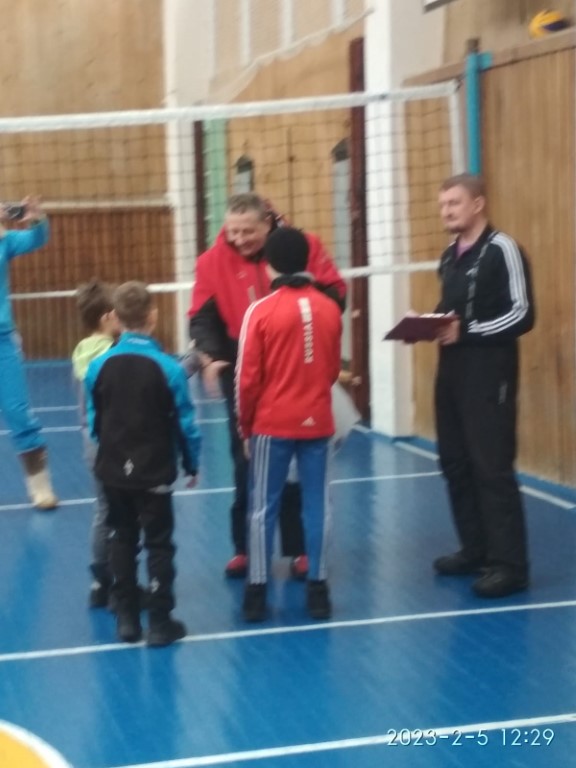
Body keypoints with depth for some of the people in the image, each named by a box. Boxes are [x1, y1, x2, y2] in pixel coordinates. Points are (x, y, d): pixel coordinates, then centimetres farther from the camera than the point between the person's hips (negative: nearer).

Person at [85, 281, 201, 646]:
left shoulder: (98, 366, -6)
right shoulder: (168, 367, -15)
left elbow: (93, 421, 3)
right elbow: (184, 422, -9)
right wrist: (192, 463, 6)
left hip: (113, 471, 3)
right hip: (154, 472, -3)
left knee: (122, 541, 16)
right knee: (159, 544, 6)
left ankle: (127, 619, 20)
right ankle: (161, 622, 9)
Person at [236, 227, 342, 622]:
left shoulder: (261, 311, -10)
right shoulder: (330, 309, -1)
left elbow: (248, 377, -7)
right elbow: (334, 369, 9)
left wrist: (245, 424, 5)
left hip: (273, 424, -2)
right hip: (318, 422, 2)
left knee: (263, 508, 7)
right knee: (316, 504, 9)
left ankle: (258, 592, 10)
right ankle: (318, 588, 12)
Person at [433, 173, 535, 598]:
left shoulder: (502, 249, -9)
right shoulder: (450, 256, 16)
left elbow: (521, 315, -15)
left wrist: (466, 332, -21)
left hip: (489, 371, -8)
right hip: (452, 369, 8)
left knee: (492, 466, -9)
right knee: (455, 462, 10)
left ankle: (509, 564, -4)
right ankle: (475, 549, 21)